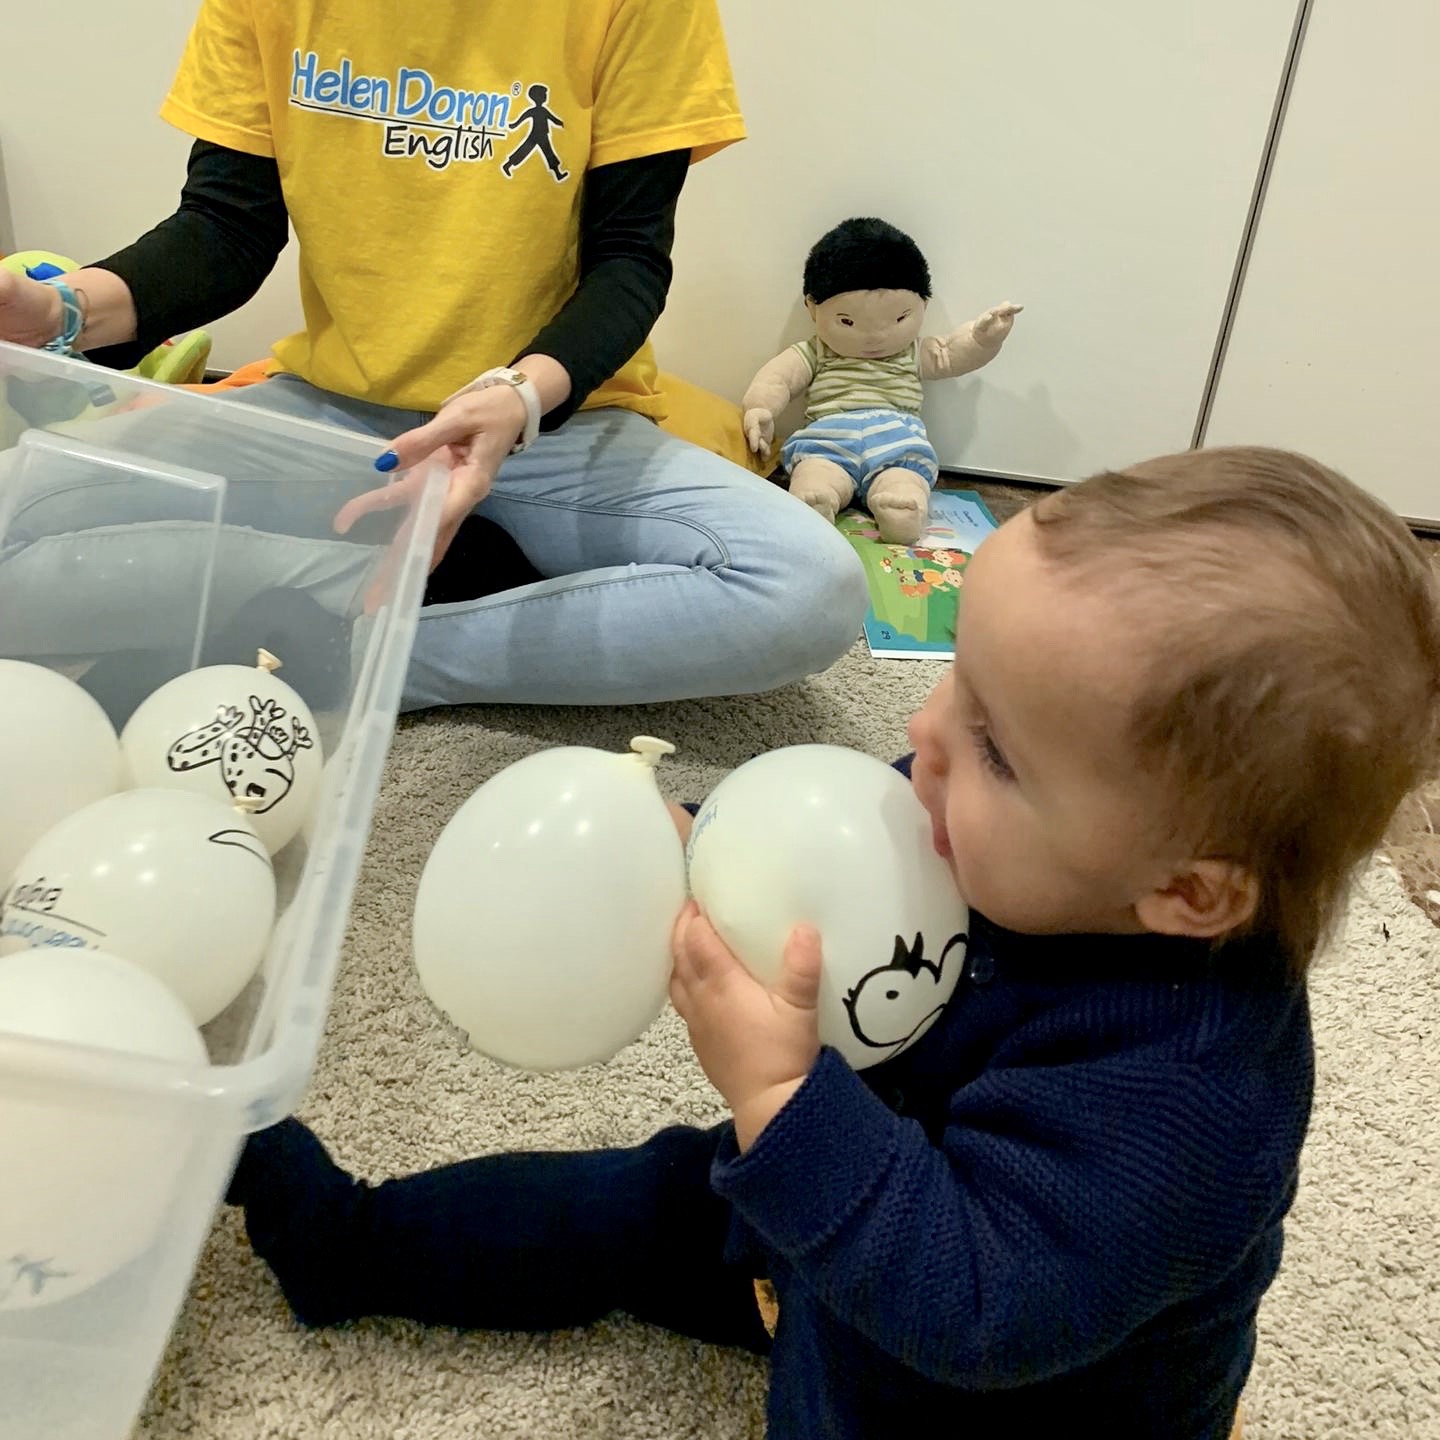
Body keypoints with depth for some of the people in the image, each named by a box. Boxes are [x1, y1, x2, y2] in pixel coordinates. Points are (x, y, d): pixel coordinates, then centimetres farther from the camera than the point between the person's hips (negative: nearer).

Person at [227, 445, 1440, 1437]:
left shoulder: (1178, 1089, -40)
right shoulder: (961, 833, -21)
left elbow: (975, 1310, -40)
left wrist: (778, 1093, -46)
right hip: (838, 1209, 7)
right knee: (644, 1201, 15)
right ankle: (342, 1236, 33)